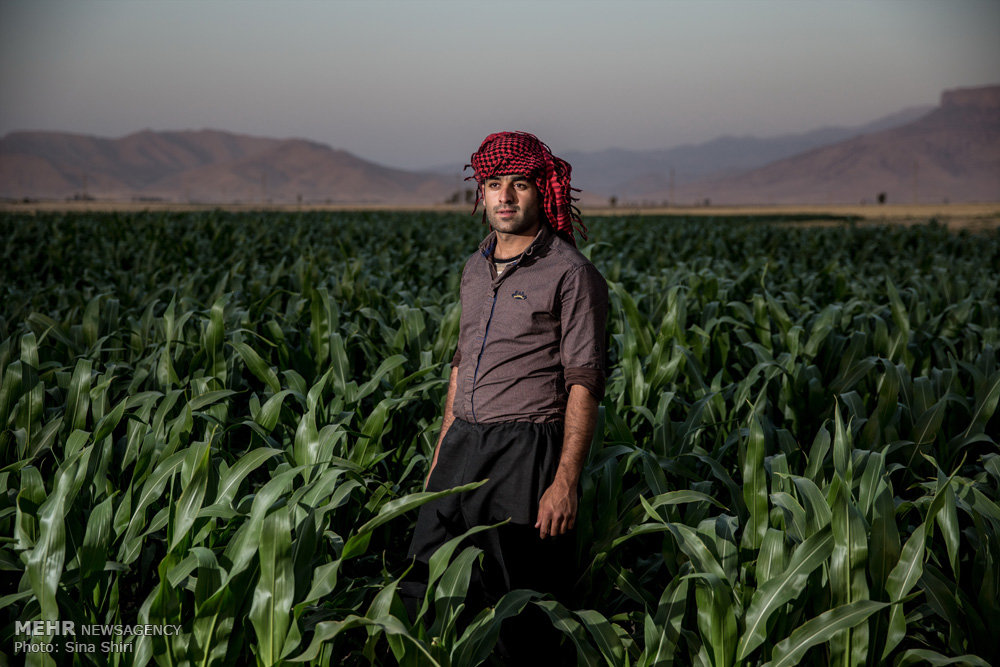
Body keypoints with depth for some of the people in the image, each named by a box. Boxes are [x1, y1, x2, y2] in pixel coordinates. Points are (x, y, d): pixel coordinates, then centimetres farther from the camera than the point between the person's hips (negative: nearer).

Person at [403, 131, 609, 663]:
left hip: (527, 454, -7)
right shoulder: (475, 268, 14)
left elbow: (584, 385, -12)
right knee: (427, 597, 5)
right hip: (464, 447, 7)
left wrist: (566, 481, -18)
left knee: (522, 612, 0)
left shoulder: (571, 274, -8)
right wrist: (442, 452, 19)